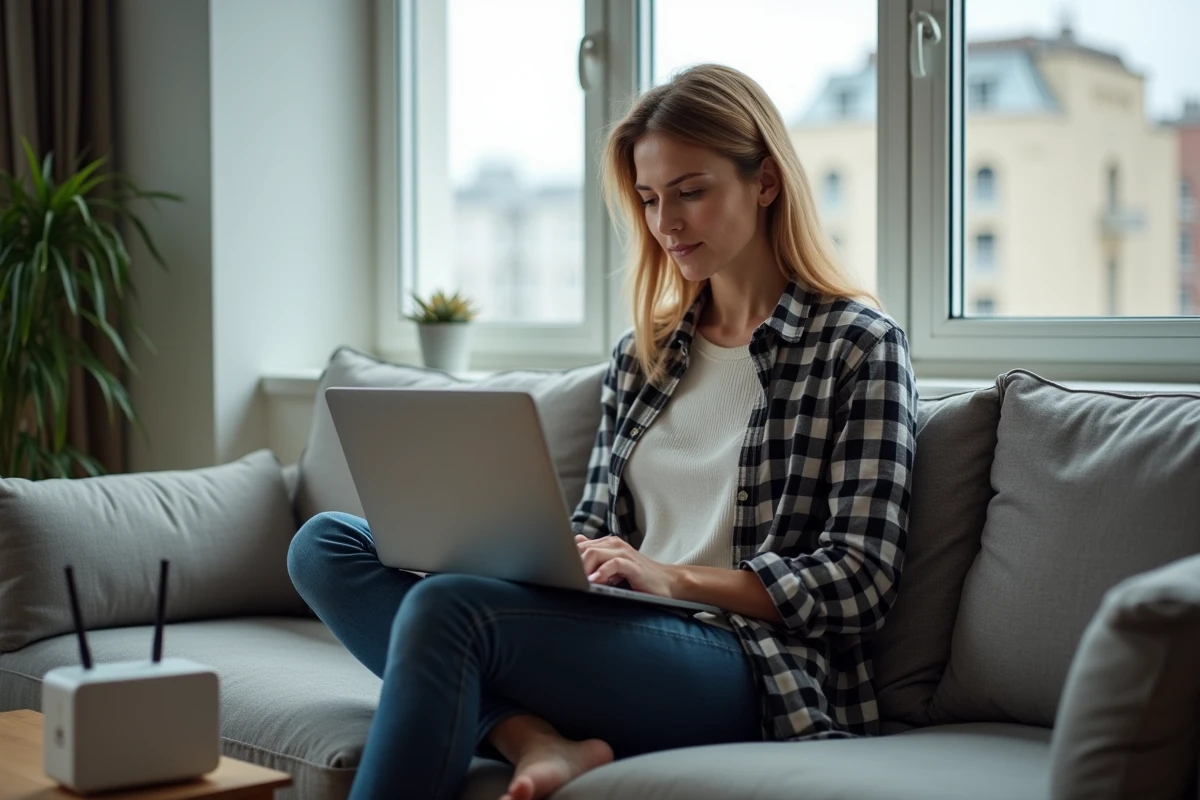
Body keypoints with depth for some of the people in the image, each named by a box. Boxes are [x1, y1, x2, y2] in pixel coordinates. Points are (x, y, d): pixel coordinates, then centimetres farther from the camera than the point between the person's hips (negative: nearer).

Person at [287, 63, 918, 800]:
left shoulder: (860, 345, 1)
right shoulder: (642, 353, 20)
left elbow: (860, 582, -6)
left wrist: (673, 577, -18)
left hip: (754, 670, -7)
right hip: (617, 642, 7)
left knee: (448, 609, -31)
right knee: (328, 545, -9)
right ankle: (536, 740, -24)